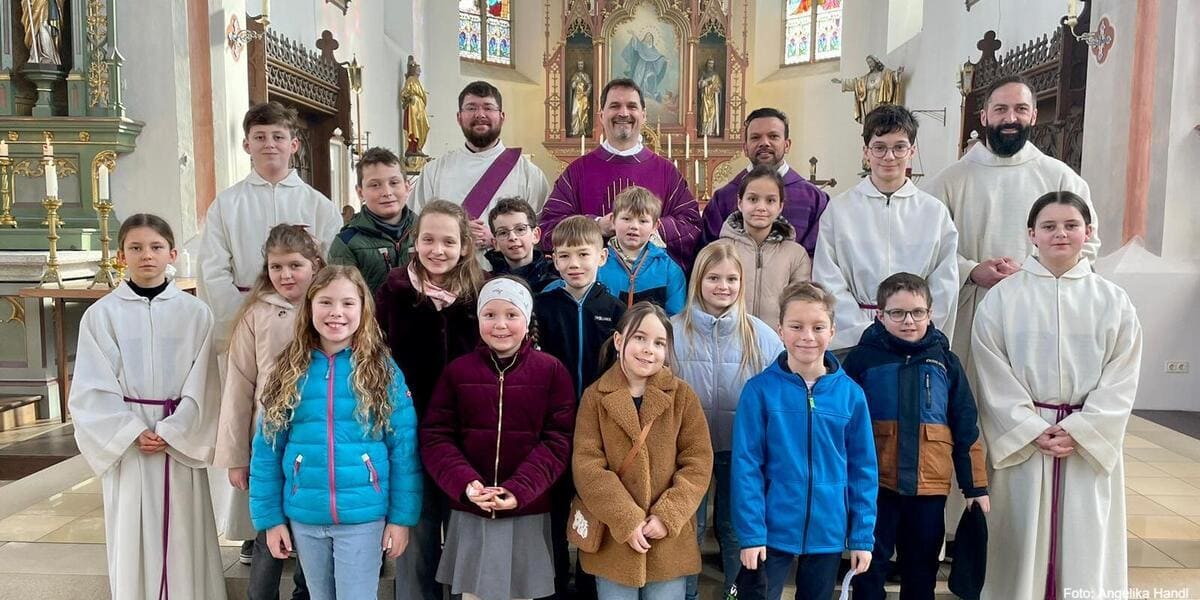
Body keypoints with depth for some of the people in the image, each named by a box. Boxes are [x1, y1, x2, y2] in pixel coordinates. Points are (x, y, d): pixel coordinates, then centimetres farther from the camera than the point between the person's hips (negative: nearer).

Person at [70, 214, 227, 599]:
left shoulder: (195, 313, -2)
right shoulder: (101, 314, -1)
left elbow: (203, 385, -3)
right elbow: (92, 388, -3)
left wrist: (172, 431, -11)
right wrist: (133, 432, -11)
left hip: (181, 442, 0)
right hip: (125, 442, 0)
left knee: (183, 531, 5)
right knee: (132, 533, 6)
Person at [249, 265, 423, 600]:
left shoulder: (383, 371, -7)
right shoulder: (290, 371, -1)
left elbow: (404, 447, -6)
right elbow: (267, 448, 2)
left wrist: (401, 516, -8)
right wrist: (269, 516, 0)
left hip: (363, 516, -3)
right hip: (304, 517, 3)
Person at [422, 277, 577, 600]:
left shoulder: (552, 370, -2)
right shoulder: (457, 371, 2)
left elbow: (558, 440, -5)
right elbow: (435, 437, 0)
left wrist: (520, 490, -17)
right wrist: (465, 484, -15)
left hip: (528, 513, -1)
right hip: (469, 512, 1)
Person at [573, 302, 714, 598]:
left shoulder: (682, 395, -1)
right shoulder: (595, 396, -2)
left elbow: (698, 462, -4)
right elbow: (587, 466, -8)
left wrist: (668, 516, -13)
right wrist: (625, 520, -16)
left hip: (670, 542, 0)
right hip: (612, 540, 0)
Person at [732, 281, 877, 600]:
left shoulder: (851, 394, -3)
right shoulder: (759, 390, -10)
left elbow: (863, 469, 1)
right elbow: (746, 465, -10)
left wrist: (863, 536, 0)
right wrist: (751, 533, -13)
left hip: (828, 533, 3)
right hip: (772, 531, -2)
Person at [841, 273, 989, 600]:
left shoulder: (945, 360, 6)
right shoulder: (863, 357, -2)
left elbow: (966, 428, 9)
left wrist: (975, 485, 8)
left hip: (931, 484, 3)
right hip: (876, 483, -2)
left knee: (923, 567, 14)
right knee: (871, 565, 6)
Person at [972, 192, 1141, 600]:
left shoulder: (1113, 301, 4)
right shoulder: (1002, 298, -1)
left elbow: (1121, 380, 0)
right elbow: (994, 377, -4)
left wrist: (1078, 431, -10)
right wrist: (1034, 431, -12)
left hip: (1091, 444, 2)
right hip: (1023, 440, -1)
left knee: (1084, 545, 7)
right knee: (1023, 543, 4)